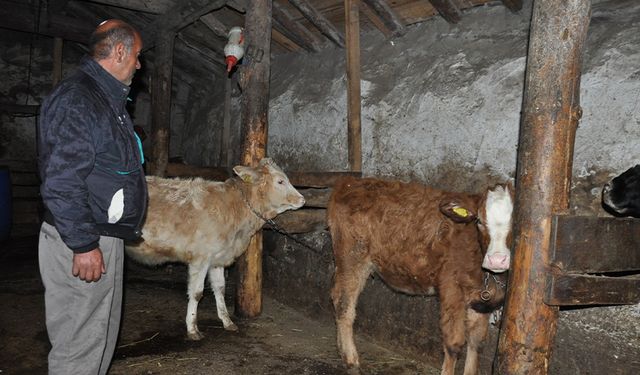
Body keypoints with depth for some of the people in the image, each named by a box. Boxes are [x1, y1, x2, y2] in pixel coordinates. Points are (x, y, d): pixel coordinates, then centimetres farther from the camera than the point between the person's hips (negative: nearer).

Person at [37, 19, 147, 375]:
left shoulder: (106, 98, 16)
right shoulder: (74, 97, -17)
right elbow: (61, 180, -24)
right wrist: (83, 245, -22)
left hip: (106, 237, 10)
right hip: (83, 243, -10)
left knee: (102, 336, 20)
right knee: (79, 346, 1)